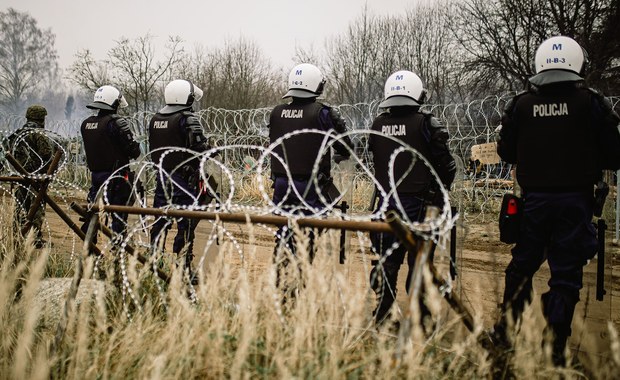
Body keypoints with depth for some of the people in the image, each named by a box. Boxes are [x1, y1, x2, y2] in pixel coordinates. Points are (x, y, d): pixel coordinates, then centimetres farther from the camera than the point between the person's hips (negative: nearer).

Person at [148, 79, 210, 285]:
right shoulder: (188, 119, -12)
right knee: (186, 224, -2)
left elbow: (153, 149, 15)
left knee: (160, 222, 13)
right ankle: (183, 270, -1)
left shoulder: (155, 120, 10)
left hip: (162, 176, 7)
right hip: (184, 178, -7)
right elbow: (200, 148, -18)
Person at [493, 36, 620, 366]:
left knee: (522, 265, 18)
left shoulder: (520, 105, 0)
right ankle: (554, 348, 3)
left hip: (533, 199, 2)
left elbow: (506, 153, 7)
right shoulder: (591, 103, -7)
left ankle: (505, 331, 19)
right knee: (566, 274, 4)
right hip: (574, 200, -2)